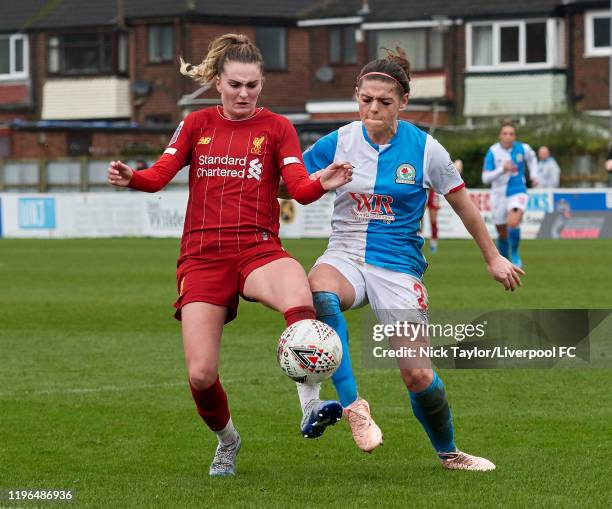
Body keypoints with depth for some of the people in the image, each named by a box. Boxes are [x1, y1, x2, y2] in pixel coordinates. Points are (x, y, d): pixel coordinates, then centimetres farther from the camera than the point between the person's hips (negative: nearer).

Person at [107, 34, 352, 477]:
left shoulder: (277, 128, 7)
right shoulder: (196, 125, 12)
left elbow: (300, 189, -5)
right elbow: (160, 175, 0)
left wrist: (322, 184, -28)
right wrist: (129, 177, -22)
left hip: (258, 249, -2)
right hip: (203, 254, 2)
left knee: (299, 298, -39)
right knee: (201, 374, -8)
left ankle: (312, 402, -37)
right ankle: (227, 441, 21)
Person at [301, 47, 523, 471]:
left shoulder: (424, 149, -5)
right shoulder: (338, 142, -2)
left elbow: (462, 203, 7)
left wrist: (493, 258, 15)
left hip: (398, 266, -1)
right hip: (346, 256, 1)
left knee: (417, 374, -8)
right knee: (319, 290, -38)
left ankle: (448, 452, 21)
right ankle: (352, 404, -32)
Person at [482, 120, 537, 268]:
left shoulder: (522, 149, -5)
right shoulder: (493, 152, -11)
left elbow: (531, 158, 21)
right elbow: (485, 178, -16)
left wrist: (533, 175, 9)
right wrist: (502, 170, -29)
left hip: (518, 193, -1)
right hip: (499, 194, 1)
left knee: (513, 223, -27)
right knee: (503, 234, 10)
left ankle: (515, 253, -3)